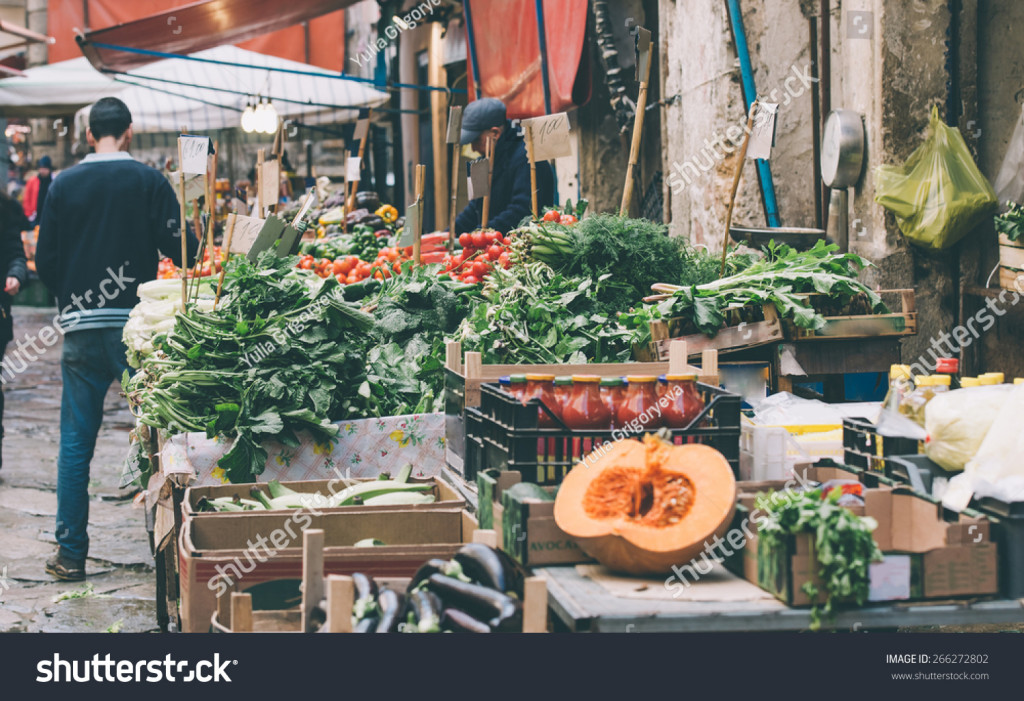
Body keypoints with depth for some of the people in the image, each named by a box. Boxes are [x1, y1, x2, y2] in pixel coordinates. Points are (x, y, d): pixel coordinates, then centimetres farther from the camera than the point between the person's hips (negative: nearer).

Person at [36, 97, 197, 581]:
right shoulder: (149, 182, -3)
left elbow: (45, 262, 3)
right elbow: (182, 251, -7)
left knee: (76, 441, 7)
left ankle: (70, 552, 8)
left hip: (81, 328, 2)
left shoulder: (64, 185, 3)